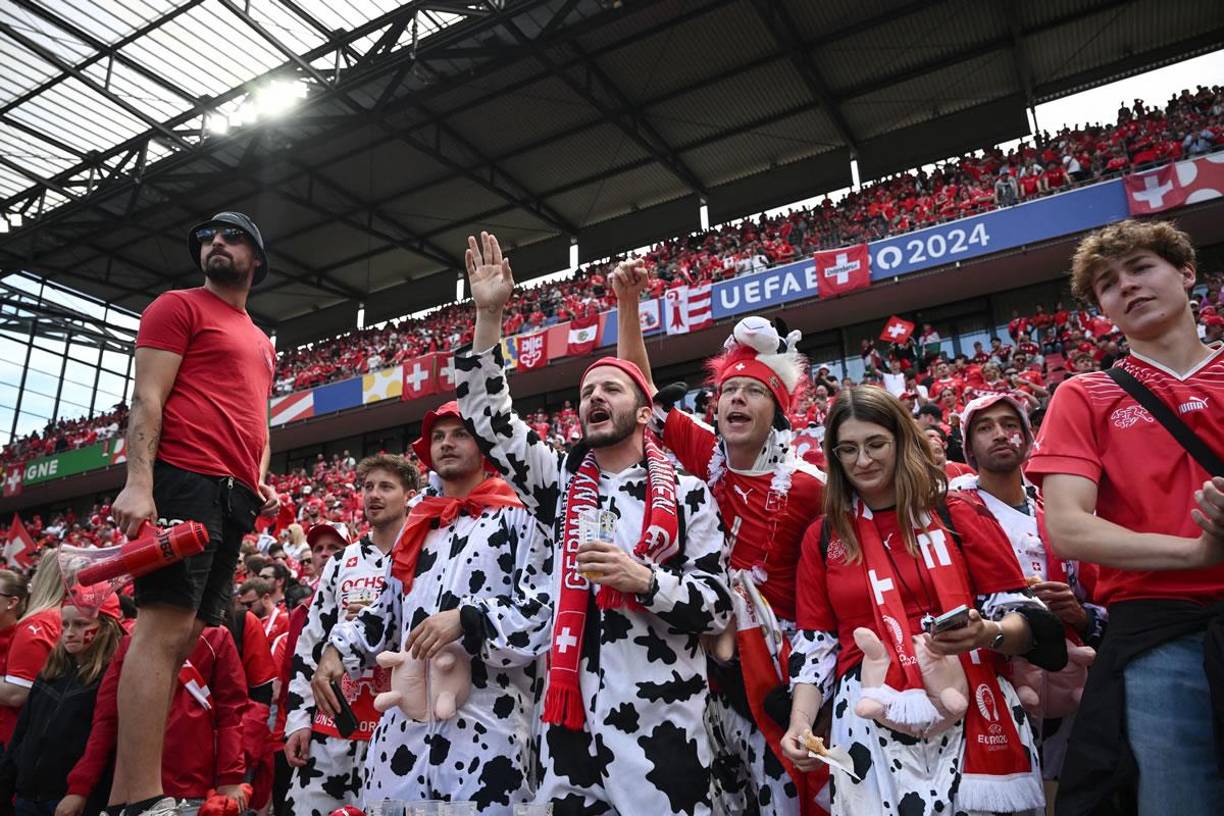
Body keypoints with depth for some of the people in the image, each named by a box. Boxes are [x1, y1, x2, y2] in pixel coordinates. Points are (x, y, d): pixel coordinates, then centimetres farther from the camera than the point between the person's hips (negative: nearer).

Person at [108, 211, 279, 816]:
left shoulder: (262, 344, 27)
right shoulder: (178, 307, 6)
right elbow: (147, 399, -5)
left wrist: (261, 482, 14)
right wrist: (138, 482, -16)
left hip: (235, 498, 8)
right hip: (184, 481, -8)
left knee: (187, 635, 5)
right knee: (165, 629, -12)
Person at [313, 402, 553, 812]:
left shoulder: (515, 517, 0)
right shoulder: (415, 528, 21)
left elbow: (546, 608, -11)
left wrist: (466, 619, -21)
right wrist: (338, 649, 12)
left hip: (488, 719, -6)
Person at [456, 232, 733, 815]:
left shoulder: (688, 495, 1)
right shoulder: (560, 482, 9)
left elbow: (717, 607, -1)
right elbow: (486, 417, 5)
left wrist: (645, 580, -19)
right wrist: (489, 316, -2)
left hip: (660, 726, -3)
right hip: (570, 722, 3)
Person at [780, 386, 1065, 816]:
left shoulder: (959, 515, 0)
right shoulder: (823, 537, 5)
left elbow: (1023, 614, 0)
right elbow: (815, 642, 7)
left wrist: (988, 633, -22)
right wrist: (800, 721, -6)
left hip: (970, 717, 0)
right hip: (871, 726, 1)